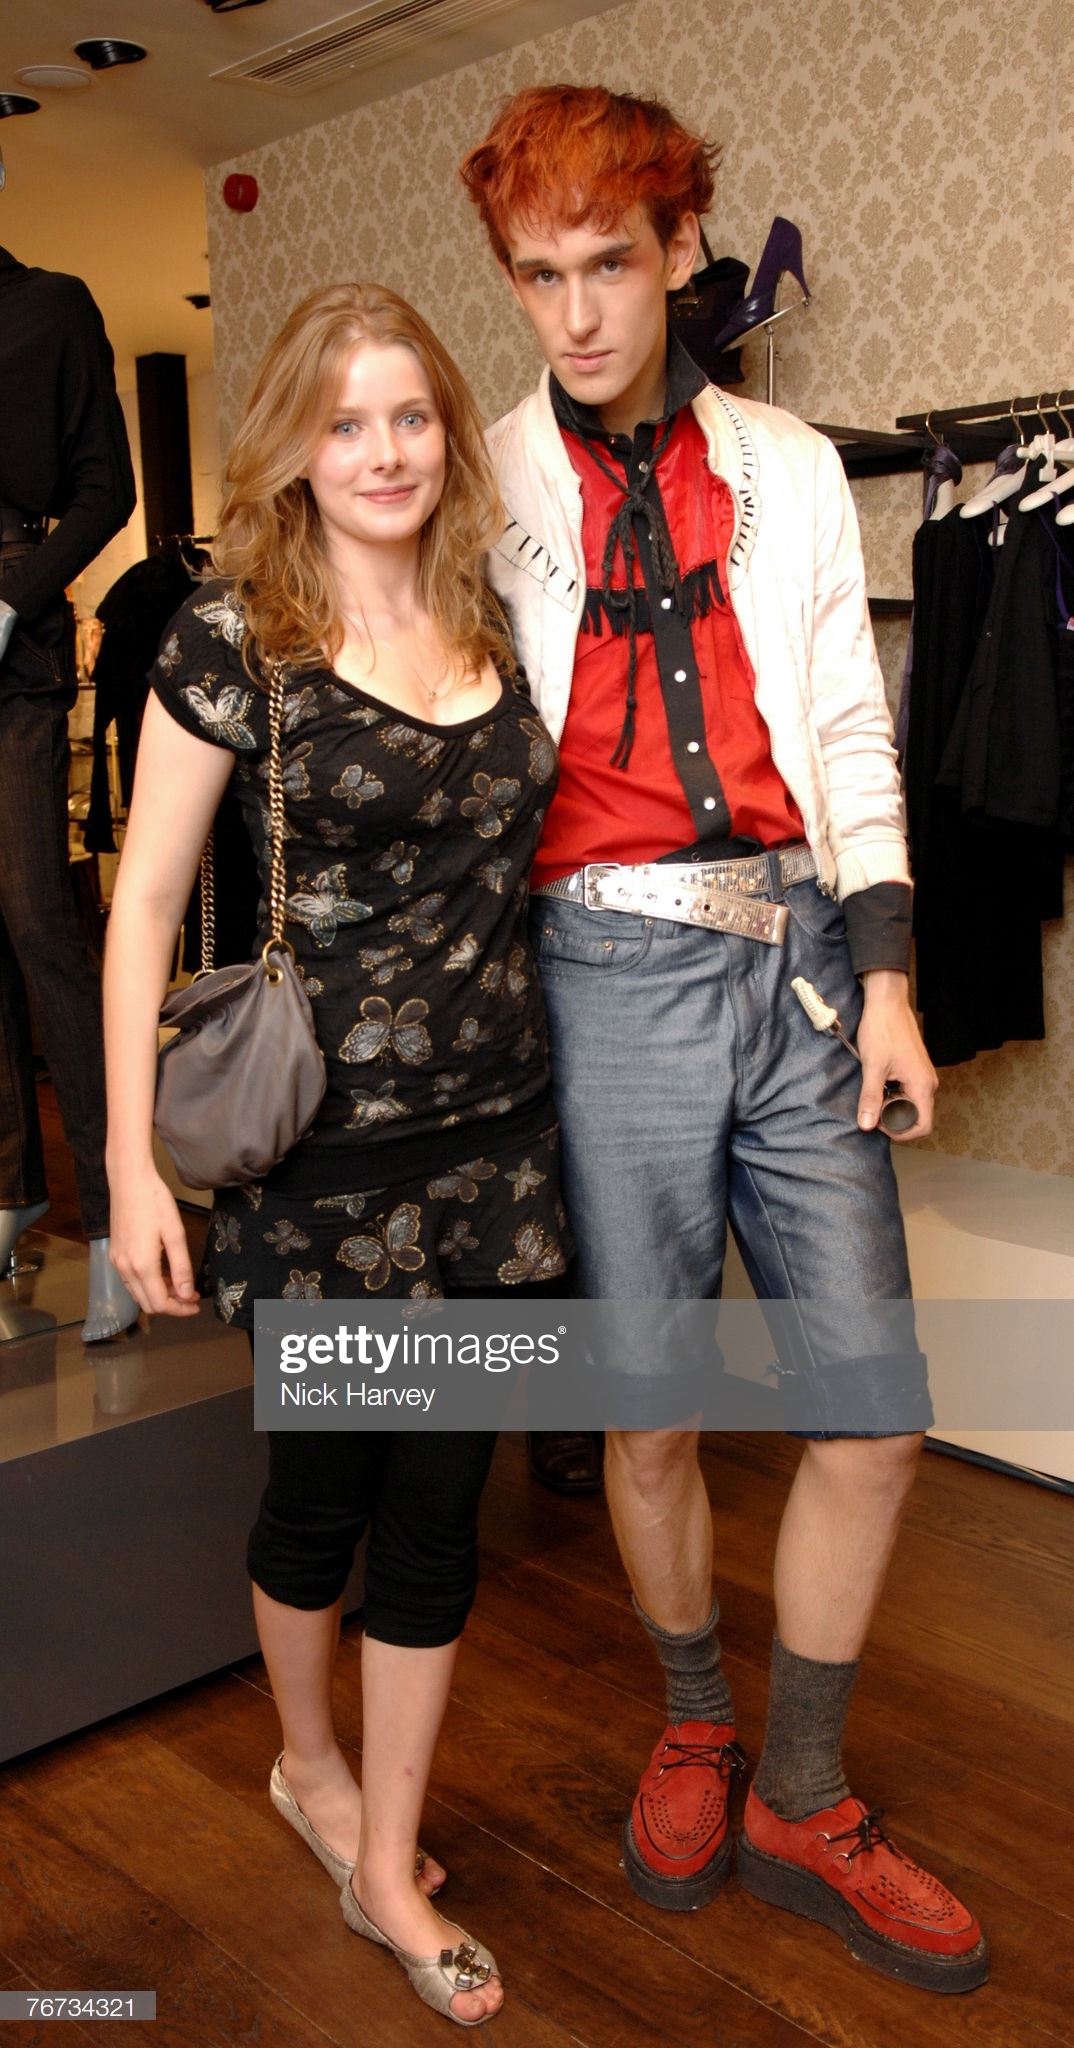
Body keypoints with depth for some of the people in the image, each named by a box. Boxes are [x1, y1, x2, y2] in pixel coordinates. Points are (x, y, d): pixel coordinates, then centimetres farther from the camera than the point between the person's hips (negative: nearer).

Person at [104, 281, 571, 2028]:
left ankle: (388, 1867, 32)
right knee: (324, 1482, 14)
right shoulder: (232, 639, -7)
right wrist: (133, 1163, -10)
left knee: (441, 1497, 11)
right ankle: (311, 1766, 46)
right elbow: (143, 905, -6)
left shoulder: (490, 621, 7)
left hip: (492, 1137, 4)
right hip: (323, 1149, -4)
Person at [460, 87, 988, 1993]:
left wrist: (883, 975, 2)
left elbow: (849, 729, 10)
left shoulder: (789, 467, 12)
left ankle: (801, 1802, 25)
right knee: (650, 1414, 7)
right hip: (613, 965, -2)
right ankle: (693, 1725, 36)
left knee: (874, 1412, 3)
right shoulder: (481, 493, 4)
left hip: (794, 952, 3)